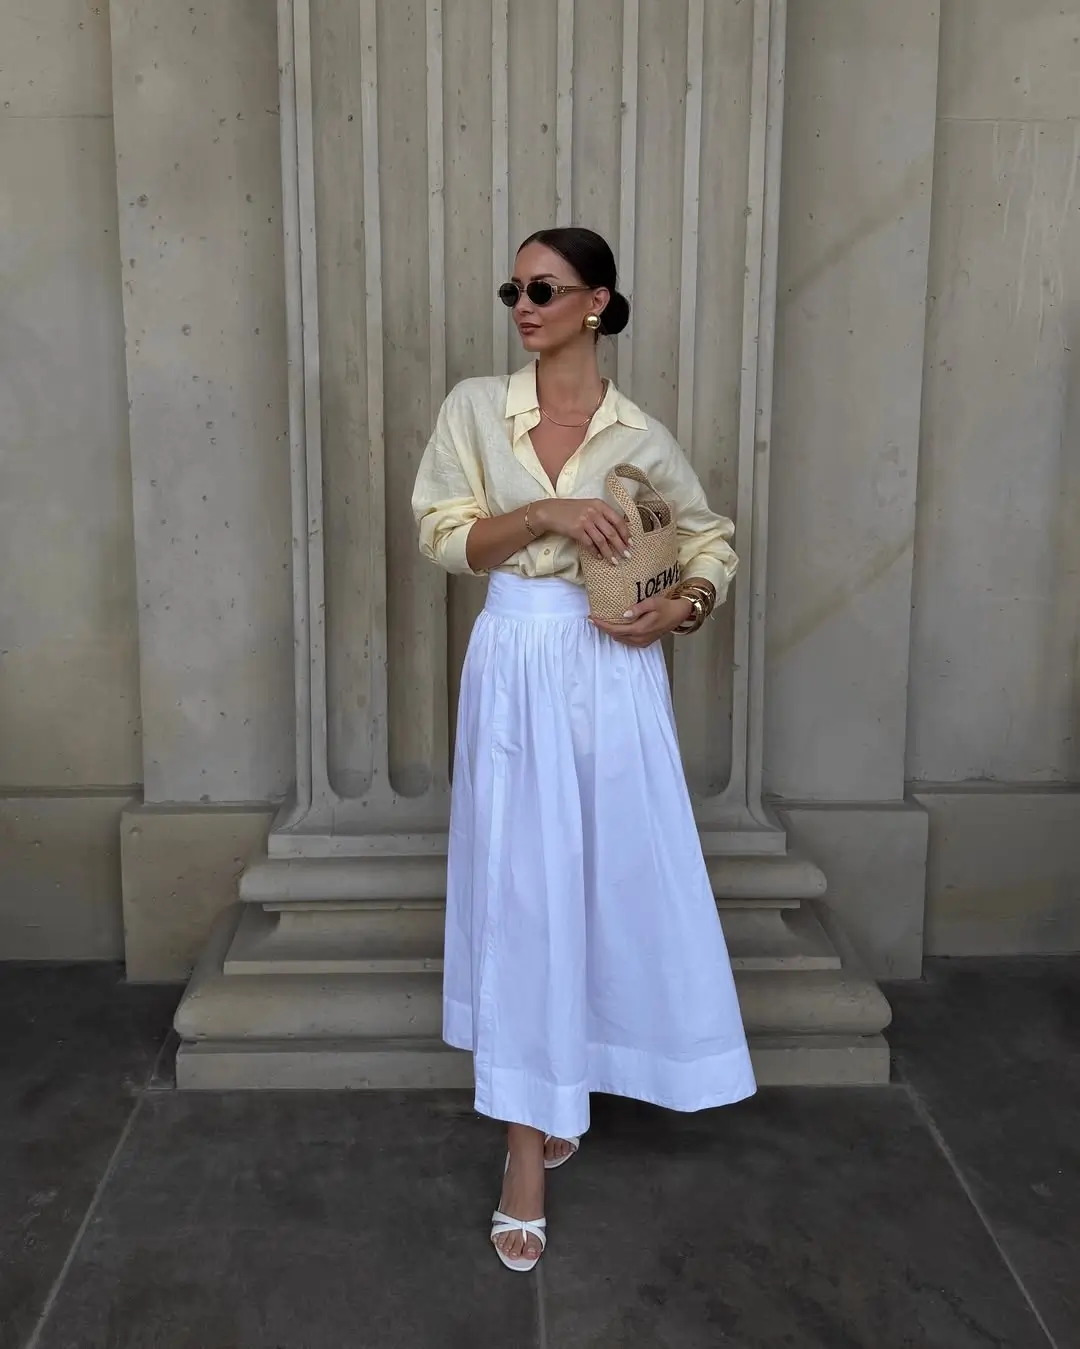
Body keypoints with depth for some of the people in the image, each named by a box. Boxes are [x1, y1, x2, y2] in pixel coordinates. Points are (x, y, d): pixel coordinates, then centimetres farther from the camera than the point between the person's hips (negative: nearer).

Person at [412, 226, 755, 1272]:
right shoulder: (475, 407, 1)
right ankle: (530, 1143, 12)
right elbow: (443, 536, -3)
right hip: (515, 669, -1)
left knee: (619, 873, 8)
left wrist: (679, 609, -7)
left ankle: (565, 1085, 34)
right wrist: (546, 513, -16)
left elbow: (713, 538, 12)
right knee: (521, 888, 1)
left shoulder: (640, 437, 1)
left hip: (614, 674, 1)